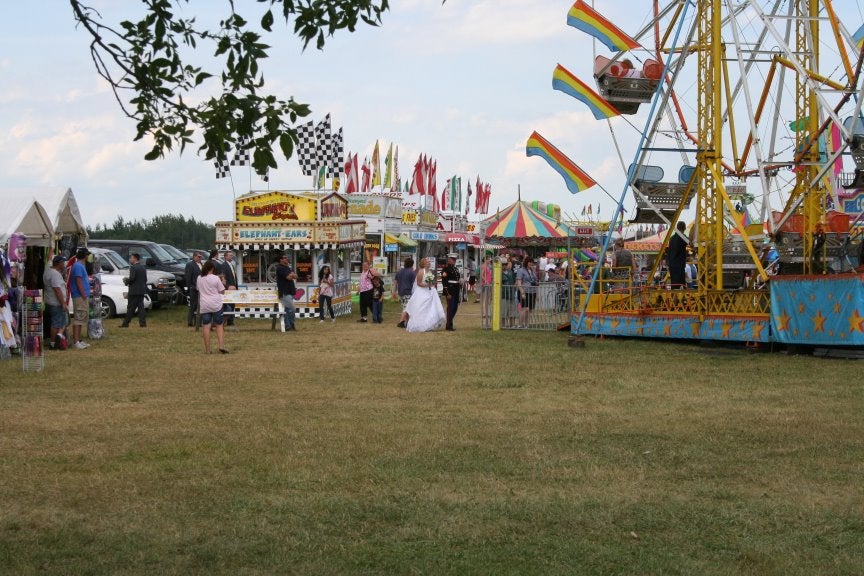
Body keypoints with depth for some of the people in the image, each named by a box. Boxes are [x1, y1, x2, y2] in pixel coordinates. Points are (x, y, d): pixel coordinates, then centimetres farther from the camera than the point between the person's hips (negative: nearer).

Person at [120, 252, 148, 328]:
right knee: (141, 307, 7)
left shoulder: (133, 268, -13)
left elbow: (132, 278, -21)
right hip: (142, 291, 7)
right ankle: (143, 323, 2)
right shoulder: (143, 268, 13)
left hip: (134, 291, -7)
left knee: (131, 307, -3)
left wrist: (127, 281, -3)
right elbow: (145, 279, 13)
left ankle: (126, 323, 2)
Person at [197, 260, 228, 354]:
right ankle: (221, 346, -5)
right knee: (219, 325, 8)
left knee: (206, 326, 3)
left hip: (204, 305, 2)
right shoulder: (215, 278, -8)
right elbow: (222, 291, -2)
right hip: (216, 305, -2)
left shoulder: (199, 278, 4)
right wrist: (221, 282, 11)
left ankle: (207, 349, 3)